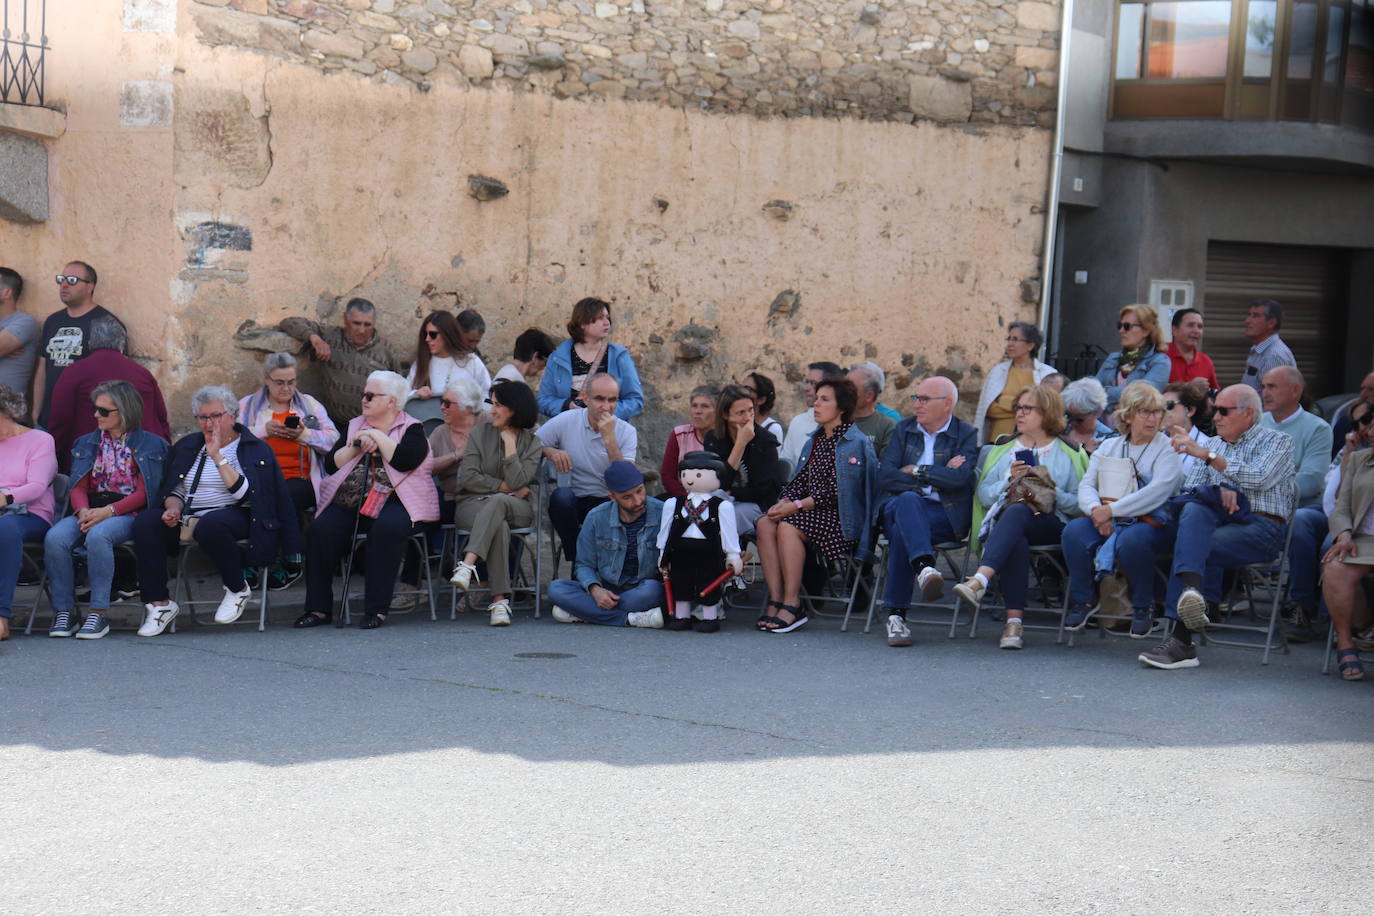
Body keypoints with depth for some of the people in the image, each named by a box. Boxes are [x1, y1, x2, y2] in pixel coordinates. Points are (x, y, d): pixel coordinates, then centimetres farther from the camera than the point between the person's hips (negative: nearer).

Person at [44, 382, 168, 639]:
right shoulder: (86, 443, 21)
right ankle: (64, 611, -19)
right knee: (55, 538, -27)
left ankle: (99, 613, -30)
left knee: (98, 536, -37)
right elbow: (79, 487, 11)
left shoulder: (150, 444, 6)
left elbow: (143, 493, -3)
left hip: (127, 512, -4)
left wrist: (108, 511, -17)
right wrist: (83, 511, -12)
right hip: (90, 510, 4)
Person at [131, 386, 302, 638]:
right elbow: (175, 490, 22)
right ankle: (159, 603, -19)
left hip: (235, 514, -5)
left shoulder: (256, 449, 3)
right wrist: (173, 508, -2)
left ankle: (237, 589, -14)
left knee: (209, 524, -40)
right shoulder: (187, 447, 20)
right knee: (144, 522, -23)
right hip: (189, 516, 5)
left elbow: (244, 493, -11)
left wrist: (217, 456, -14)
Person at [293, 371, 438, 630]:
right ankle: (318, 608, -16)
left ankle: (376, 609, -29)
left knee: (387, 529, -36)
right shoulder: (354, 426, 21)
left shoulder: (412, 429, 6)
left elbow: (405, 461, -15)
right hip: (348, 502, 4)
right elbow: (331, 465, 12)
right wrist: (357, 447, -3)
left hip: (393, 500, -4)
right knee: (321, 530, -23)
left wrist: (377, 436, -7)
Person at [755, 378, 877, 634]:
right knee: (765, 524, -20)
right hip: (812, 512, 7)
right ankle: (775, 600, -22)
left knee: (787, 526, -30)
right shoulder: (815, 440, 20)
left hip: (840, 519, -7)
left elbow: (837, 491, -14)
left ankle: (792, 604, -27)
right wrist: (783, 502, -5)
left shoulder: (856, 443, -6)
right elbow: (800, 481, 16)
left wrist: (798, 506, -19)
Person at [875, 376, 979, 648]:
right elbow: (884, 476, 2)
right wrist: (935, 479, -5)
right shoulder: (903, 429, 17)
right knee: (908, 499, -38)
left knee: (902, 531, -36)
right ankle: (925, 568, -61)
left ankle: (895, 615, -38)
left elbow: (960, 478, -13)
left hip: (945, 514, -2)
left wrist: (916, 470, -5)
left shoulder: (967, 434, 7)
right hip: (898, 506, 2)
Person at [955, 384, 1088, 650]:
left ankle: (980, 580, -58)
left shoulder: (1069, 453, 16)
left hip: (1050, 524, -2)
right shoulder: (1002, 448, 25)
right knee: (1016, 543, -36)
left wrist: (1053, 493, -11)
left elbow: (1079, 503, 6)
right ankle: (1014, 620, -44)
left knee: (1016, 512, -38)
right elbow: (984, 495, 14)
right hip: (1005, 519, 2)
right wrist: (1010, 480, -2)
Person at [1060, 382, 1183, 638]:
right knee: (1073, 532, -25)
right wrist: (1096, 509, -15)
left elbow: (1158, 492, -13)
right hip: (1104, 520, 4)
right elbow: (1086, 485, 9)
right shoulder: (1108, 447, 19)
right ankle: (1084, 600, -7)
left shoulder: (1168, 449, 3)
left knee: (1131, 541, -37)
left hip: (1150, 521, -4)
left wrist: (1112, 510, -19)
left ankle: (1143, 606, -13)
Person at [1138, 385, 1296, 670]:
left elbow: (1258, 479, -12)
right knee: (1194, 509, -32)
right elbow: (1189, 489, 18)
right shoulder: (1213, 444, 27)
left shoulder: (1277, 441, 9)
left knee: (1198, 545, -31)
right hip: (1220, 520, 4)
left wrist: (1206, 454, -17)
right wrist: (1218, 490, -5)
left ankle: (1181, 639, -34)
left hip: (1263, 527, -4)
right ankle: (1191, 590, -54)